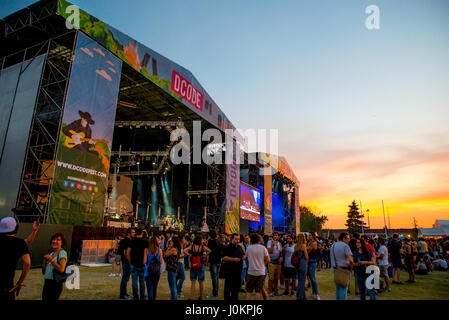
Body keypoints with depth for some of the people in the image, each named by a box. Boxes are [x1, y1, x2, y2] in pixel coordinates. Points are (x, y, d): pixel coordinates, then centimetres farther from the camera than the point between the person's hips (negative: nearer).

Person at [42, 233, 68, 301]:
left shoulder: (62, 253, -8)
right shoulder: (51, 253, 14)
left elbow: (61, 269, -23)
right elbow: (44, 272, 13)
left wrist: (51, 259, -17)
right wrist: (45, 259, 0)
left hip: (55, 284, -7)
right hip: (46, 283, 8)